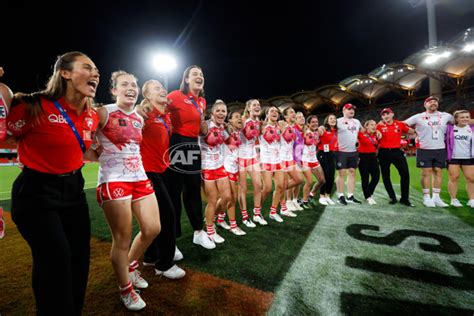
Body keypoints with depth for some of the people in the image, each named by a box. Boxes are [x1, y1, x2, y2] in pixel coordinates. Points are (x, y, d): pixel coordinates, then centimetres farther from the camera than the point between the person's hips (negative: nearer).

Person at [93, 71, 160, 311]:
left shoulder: (139, 119, 12)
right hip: (113, 181, -6)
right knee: (122, 239, 3)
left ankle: (131, 266, 38)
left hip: (140, 178, 6)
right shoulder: (103, 113, -6)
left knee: (152, 229, 9)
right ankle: (125, 290, 27)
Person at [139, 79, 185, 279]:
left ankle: (151, 256, 33)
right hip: (149, 170, -8)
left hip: (162, 169, 8)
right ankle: (164, 264, 11)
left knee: (157, 214, 16)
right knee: (168, 213, -7)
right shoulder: (145, 114, -14)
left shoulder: (167, 116, 10)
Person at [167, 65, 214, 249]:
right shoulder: (176, 96, -8)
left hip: (193, 146, 7)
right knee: (174, 193, 1)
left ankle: (198, 232, 28)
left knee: (194, 191, 13)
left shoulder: (202, 101, 13)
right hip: (177, 145, -7)